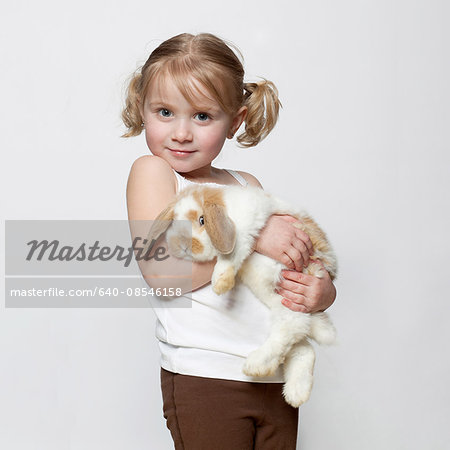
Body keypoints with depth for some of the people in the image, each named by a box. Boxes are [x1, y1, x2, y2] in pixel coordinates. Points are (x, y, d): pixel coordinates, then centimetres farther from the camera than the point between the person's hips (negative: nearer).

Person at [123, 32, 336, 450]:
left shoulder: (247, 185, 12)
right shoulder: (151, 171, -3)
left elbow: (299, 259, 16)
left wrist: (322, 292, -7)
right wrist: (252, 235, -18)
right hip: (204, 379, -5)